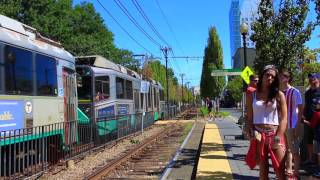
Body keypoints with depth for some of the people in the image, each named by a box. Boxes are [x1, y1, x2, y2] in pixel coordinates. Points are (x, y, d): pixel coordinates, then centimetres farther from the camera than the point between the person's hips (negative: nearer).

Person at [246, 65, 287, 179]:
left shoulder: (279, 95, 2)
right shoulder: (252, 95, 6)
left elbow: (283, 118, -2)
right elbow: (249, 118, 6)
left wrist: (278, 137, -11)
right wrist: (252, 133, -8)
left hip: (274, 135, -1)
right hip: (259, 136, 1)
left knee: (280, 170, -1)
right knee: (263, 170, 9)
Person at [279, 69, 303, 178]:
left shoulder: (294, 92, -10)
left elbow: (300, 110, -10)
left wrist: (298, 126, -15)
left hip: (292, 125, -6)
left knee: (294, 150, 2)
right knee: (287, 149, 17)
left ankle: (296, 173, 11)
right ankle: (288, 170, 30)